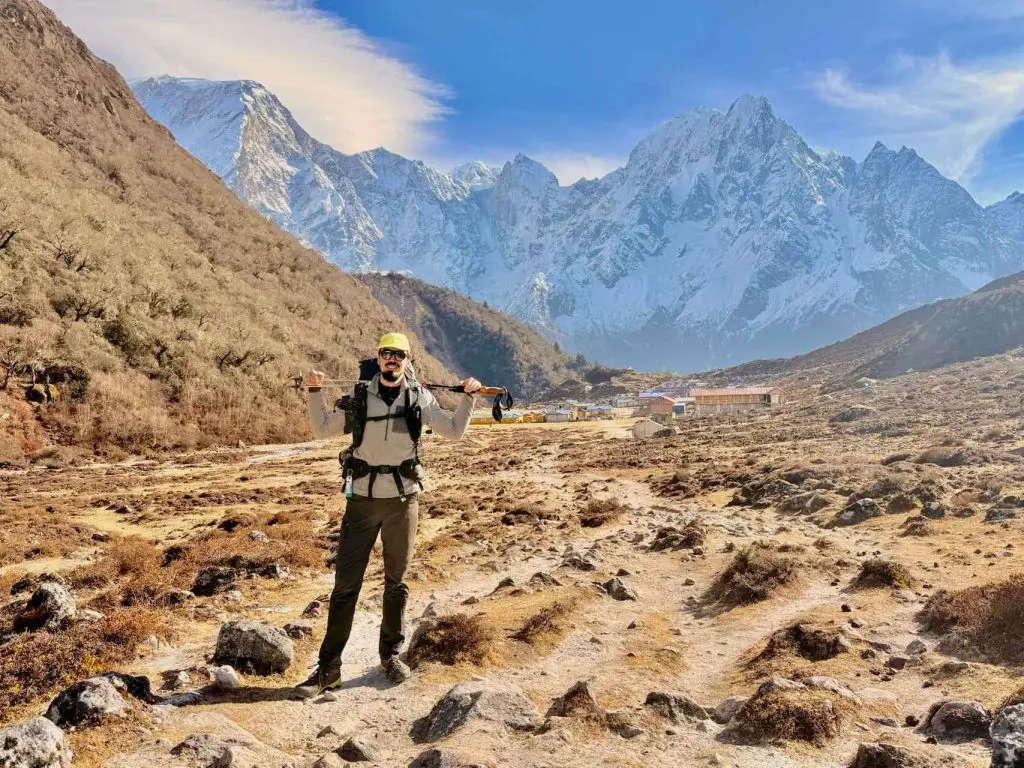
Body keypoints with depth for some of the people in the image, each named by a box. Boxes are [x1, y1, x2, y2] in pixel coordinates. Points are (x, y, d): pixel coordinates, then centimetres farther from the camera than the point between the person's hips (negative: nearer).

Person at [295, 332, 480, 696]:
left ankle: (391, 654, 28)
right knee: (345, 583, 1)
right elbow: (323, 429, 9)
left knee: (397, 582, 12)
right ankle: (328, 666, 10)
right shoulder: (358, 395, 1)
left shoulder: (418, 397, 0)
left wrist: (468, 396, -12)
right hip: (362, 500, 0)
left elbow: (454, 430, -1)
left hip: (403, 500, 0)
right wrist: (314, 391, -2)